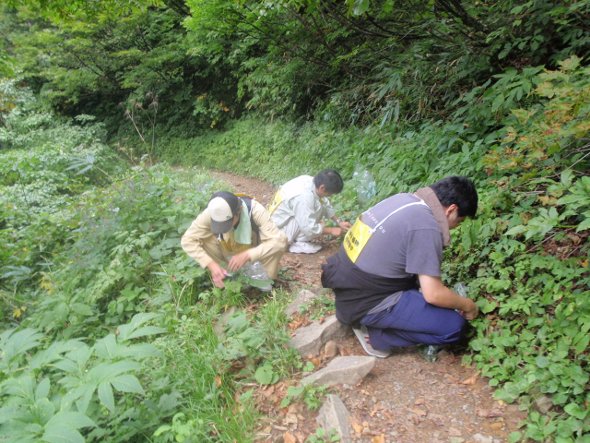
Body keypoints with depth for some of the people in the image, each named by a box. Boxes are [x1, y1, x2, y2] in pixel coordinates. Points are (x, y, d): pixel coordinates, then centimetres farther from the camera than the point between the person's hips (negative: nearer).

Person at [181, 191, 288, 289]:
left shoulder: (255, 210, -35)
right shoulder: (211, 213, -31)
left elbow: (279, 240, -40)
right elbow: (187, 241, -28)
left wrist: (246, 255, -47)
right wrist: (211, 264, -39)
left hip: (253, 254, -2)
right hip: (227, 253, 2)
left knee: (281, 242, -31)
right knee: (203, 239, -26)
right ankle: (221, 285, -6)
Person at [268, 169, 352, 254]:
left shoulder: (310, 181, -8)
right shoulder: (304, 197, -33)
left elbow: (325, 203, 8)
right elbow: (309, 228, -26)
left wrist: (338, 222, 6)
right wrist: (331, 230, -14)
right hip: (280, 228, -9)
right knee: (317, 208, -20)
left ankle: (297, 237, 8)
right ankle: (298, 243, -8)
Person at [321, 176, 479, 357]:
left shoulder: (403, 198, 4)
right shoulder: (425, 227, -22)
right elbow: (434, 294, -19)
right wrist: (467, 305, 0)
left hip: (348, 286, 9)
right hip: (364, 303, -9)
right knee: (453, 326, -9)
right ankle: (375, 334, 0)